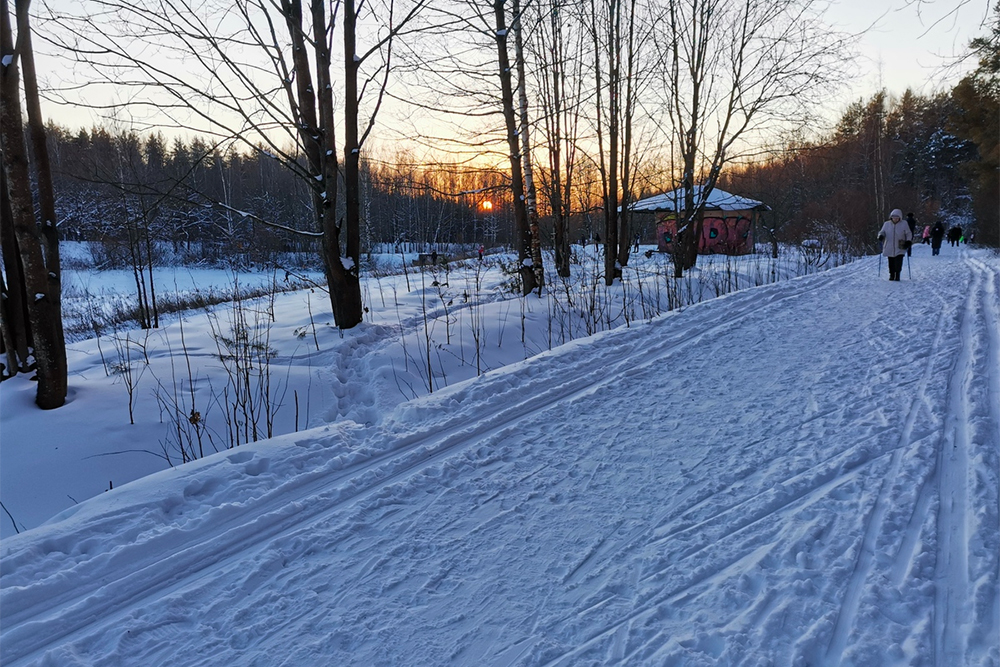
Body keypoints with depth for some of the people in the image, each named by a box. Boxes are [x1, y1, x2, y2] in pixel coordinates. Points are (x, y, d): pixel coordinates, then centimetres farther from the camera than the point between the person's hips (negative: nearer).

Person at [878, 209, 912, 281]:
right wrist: (881, 235, -13)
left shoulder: (904, 224, 3)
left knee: (898, 263, -9)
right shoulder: (886, 224, 7)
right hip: (889, 249, 2)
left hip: (900, 249, -2)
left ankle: (897, 275, 3)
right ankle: (891, 275, 20)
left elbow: (909, 234, 7)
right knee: (891, 263, 6)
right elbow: (882, 232, 10)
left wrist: (908, 241, -7)